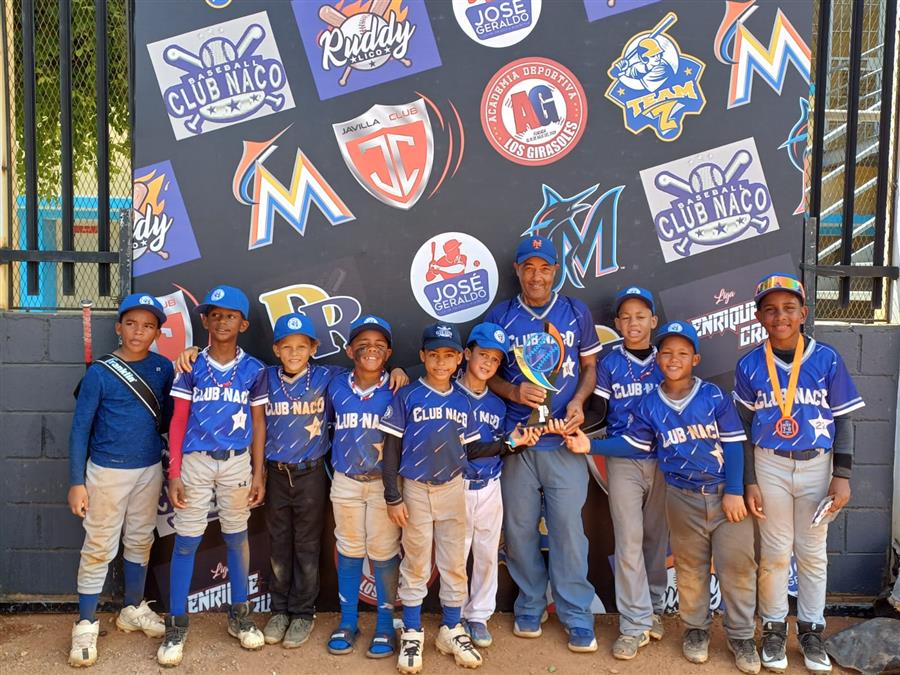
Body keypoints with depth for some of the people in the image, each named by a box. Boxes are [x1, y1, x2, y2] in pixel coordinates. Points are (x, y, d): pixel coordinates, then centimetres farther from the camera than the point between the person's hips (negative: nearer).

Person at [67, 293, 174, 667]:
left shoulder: (164, 368, -2)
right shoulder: (100, 372, -13)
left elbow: (167, 418, 4)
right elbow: (80, 429, -10)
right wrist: (77, 482, -12)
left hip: (150, 470, 4)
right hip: (107, 471, -4)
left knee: (140, 541, 17)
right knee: (99, 548, 3)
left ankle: (133, 610, 35)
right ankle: (86, 625, 17)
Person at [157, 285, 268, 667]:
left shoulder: (253, 370, 1)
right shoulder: (192, 367, 0)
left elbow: (258, 424, 5)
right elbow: (178, 422, 0)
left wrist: (258, 474, 2)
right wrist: (174, 474, -5)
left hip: (237, 463, 1)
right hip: (195, 461, -1)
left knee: (237, 537, 11)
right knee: (186, 541, 2)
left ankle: (239, 615, 25)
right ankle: (176, 624, 14)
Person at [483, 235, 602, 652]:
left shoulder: (576, 313, 5)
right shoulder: (499, 316, 5)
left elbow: (590, 367, 10)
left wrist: (578, 401, -9)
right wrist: (514, 392, -13)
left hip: (564, 439, -1)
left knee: (568, 528, -1)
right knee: (519, 528, 9)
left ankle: (577, 618, 12)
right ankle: (529, 608, 26)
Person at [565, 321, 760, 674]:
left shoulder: (713, 396, -6)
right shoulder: (649, 405, 0)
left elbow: (733, 444, -6)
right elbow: (632, 443, 5)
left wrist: (734, 492, -11)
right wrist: (590, 445, -6)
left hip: (726, 493, -1)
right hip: (683, 498, 2)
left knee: (737, 565, 2)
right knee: (690, 567, 13)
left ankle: (741, 636, 19)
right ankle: (696, 629, 32)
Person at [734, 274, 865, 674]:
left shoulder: (827, 360, -5)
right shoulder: (749, 365, -4)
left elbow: (843, 420, 0)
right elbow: (743, 428, 1)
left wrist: (842, 476, -5)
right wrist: (749, 482, -3)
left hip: (817, 465, 0)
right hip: (770, 465, 0)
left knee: (813, 552, 10)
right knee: (775, 552, 7)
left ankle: (811, 631, 25)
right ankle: (774, 629, 23)